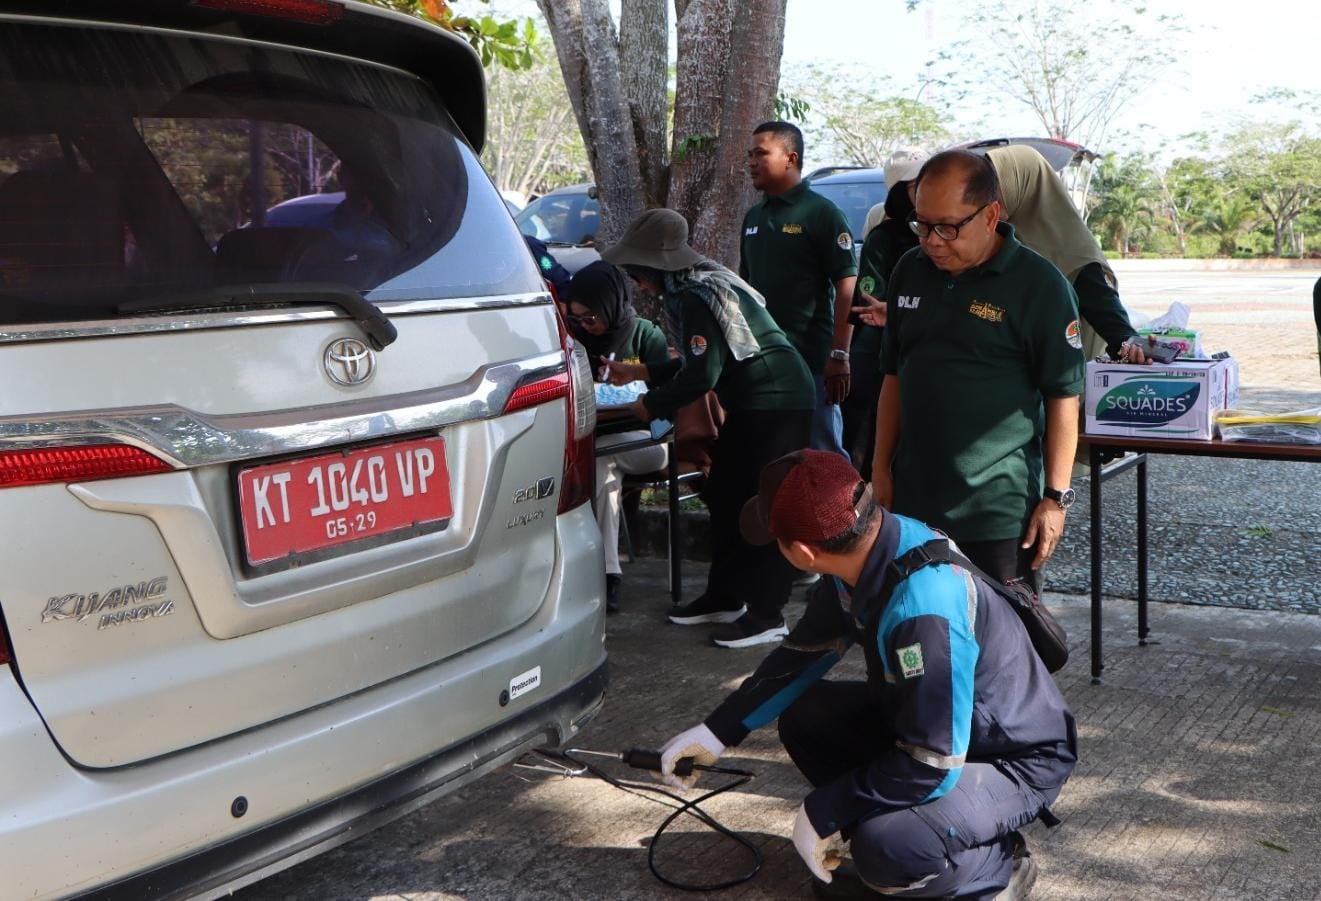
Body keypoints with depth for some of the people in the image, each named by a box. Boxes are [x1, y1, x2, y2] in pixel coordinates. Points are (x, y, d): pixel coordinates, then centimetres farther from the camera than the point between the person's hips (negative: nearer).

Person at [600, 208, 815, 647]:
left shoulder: (697, 297, -21)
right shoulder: (694, 286, 11)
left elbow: (702, 374, -23)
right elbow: (704, 363, 18)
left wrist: (651, 405, -9)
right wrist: (636, 373, 18)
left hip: (775, 402, -11)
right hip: (753, 402, 11)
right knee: (724, 495, 15)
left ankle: (766, 615, 1)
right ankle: (724, 596, 26)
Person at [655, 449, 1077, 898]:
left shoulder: (923, 608, -37)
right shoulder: (865, 548, -10)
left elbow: (932, 765, -32)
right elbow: (804, 653, 6)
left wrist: (823, 812, -20)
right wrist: (717, 730, 3)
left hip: (1014, 760, -8)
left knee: (887, 850, -31)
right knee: (804, 718, 3)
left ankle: (999, 864, 0)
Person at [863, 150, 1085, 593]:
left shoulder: (1039, 285, -10)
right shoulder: (910, 271, 7)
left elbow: (1063, 399, -8)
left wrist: (1055, 498, -11)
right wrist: (881, 469, 11)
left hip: (1000, 512, -5)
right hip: (912, 502, 5)